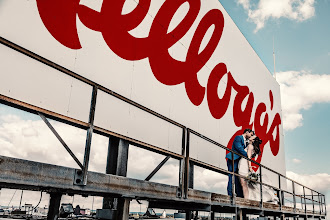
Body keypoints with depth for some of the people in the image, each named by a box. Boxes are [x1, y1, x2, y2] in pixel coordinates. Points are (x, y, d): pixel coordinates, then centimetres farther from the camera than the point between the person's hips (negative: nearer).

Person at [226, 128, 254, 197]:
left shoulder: (245, 142, 26)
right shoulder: (238, 137, 0)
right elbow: (239, 148, -14)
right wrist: (247, 155, -14)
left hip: (238, 161, 9)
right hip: (233, 161, -9)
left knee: (238, 179, 3)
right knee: (232, 178, -11)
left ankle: (240, 195, 1)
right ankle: (230, 195, -13)